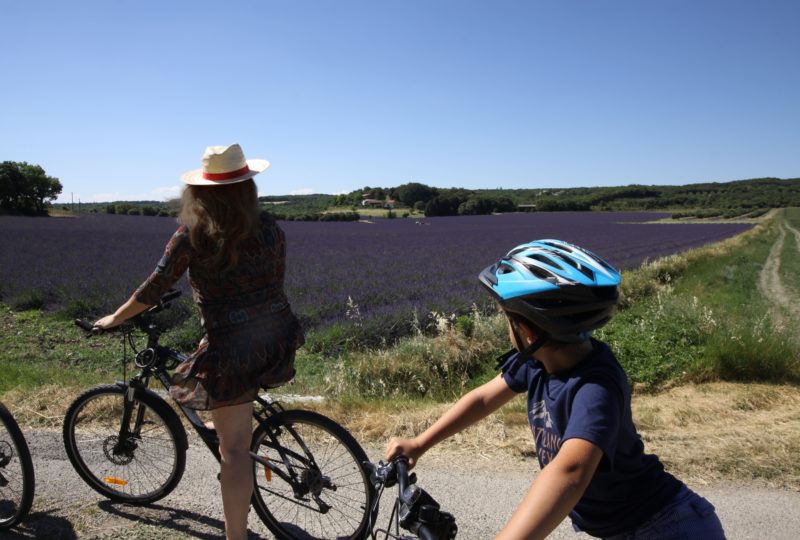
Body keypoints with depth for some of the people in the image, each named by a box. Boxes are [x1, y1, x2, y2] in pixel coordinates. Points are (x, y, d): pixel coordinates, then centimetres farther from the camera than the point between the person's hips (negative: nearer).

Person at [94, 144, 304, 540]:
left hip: (231, 346, -4)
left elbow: (154, 289, -2)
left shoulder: (192, 233, -6)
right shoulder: (269, 228, 2)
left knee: (234, 450, 5)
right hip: (277, 339, 4)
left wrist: (113, 319, 15)